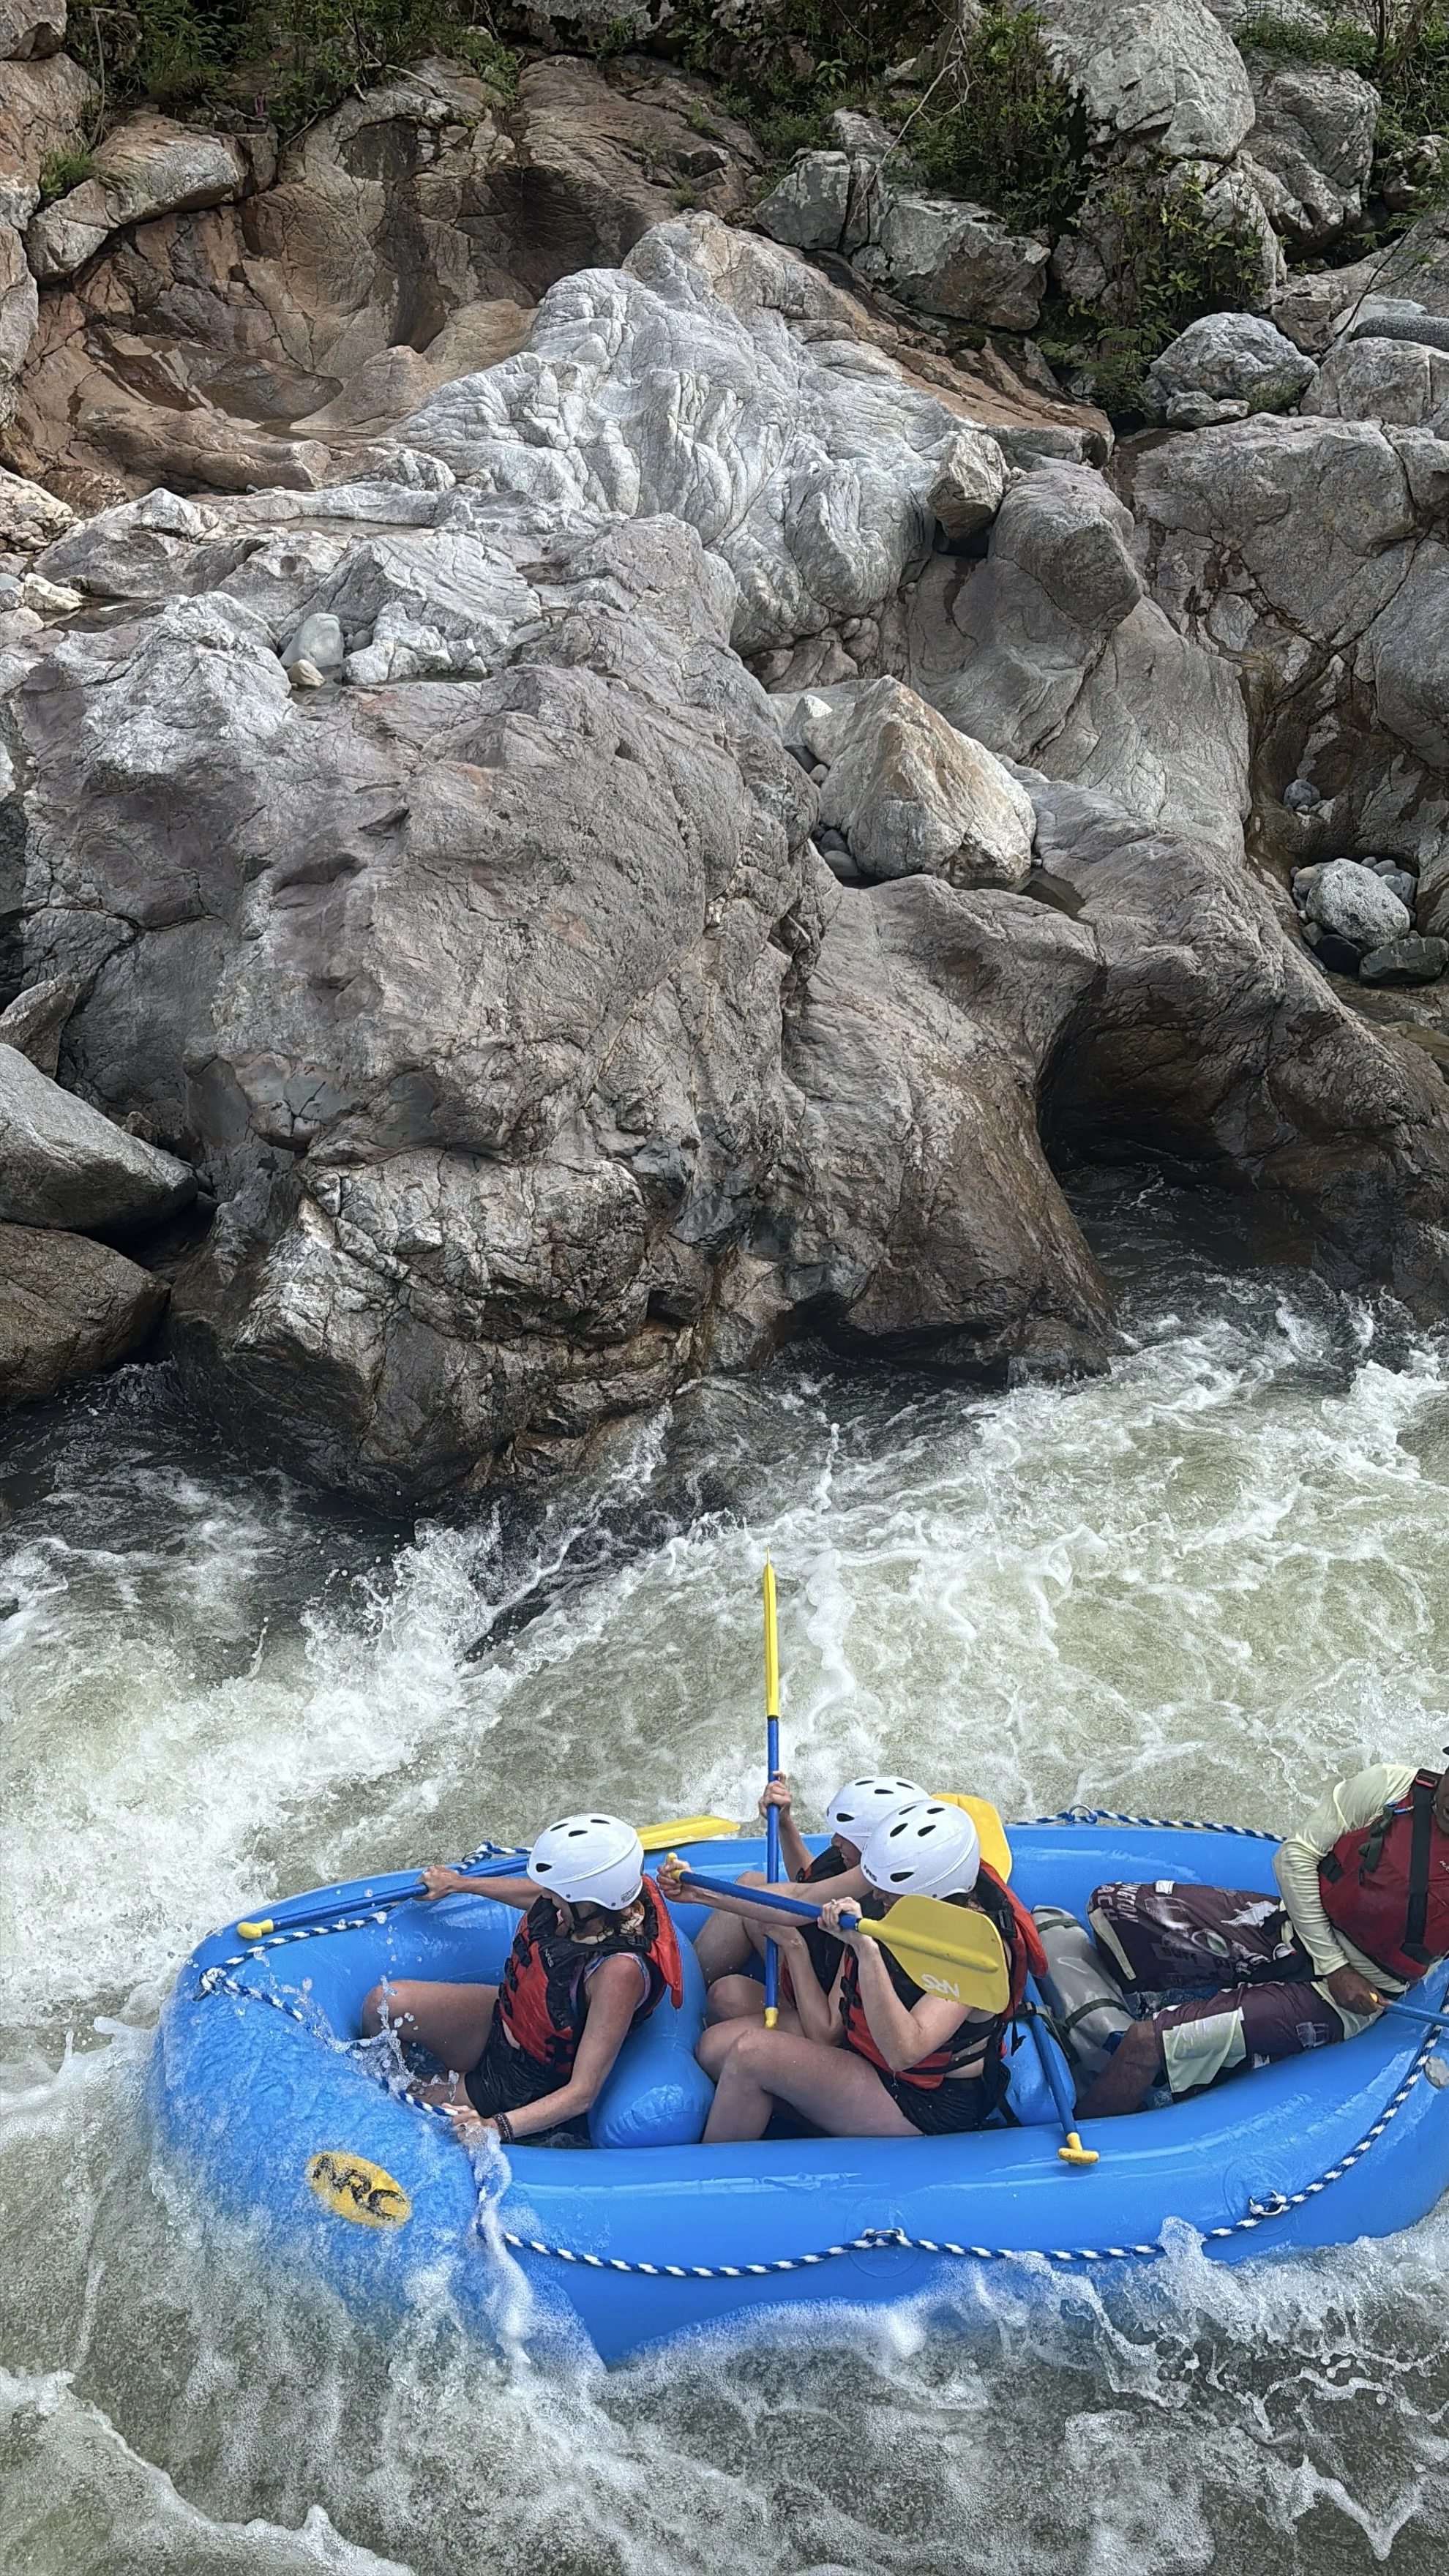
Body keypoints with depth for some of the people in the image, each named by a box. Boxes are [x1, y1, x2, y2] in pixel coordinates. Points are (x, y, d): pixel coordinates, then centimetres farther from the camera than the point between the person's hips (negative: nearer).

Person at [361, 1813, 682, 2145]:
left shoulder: (620, 1970, -40)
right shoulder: (608, 1890, -20)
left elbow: (582, 2094, -35)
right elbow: (538, 1896, 7)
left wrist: (498, 2127, -47)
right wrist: (459, 1884, 18)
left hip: (526, 2088, -6)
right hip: (504, 2019, 6)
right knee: (383, 2005, -5)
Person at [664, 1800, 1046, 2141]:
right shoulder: (876, 1912, -4)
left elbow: (902, 2052, -35)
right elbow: (827, 2033, 0)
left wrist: (867, 1950, -42)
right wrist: (794, 1946, -8)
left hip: (927, 2106, -7)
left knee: (751, 2052, -20)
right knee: (716, 2046, -10)